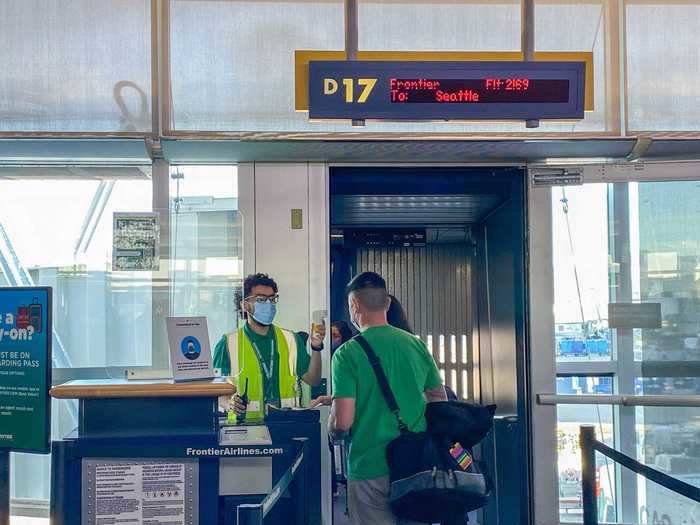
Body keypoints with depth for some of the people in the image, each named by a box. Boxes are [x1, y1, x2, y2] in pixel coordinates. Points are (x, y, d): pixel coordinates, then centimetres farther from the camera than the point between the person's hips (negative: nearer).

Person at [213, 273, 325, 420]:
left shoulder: (291, 340, 14)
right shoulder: (228, 344, 4)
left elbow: (312, 380, 9)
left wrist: (316, 347, -5)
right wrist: (228, 403, -17)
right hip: (245, 425, -1)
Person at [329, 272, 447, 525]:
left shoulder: (347, 354, -11)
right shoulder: (417, 345, 3)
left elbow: (342, 422, -15)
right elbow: (440, 401, 13)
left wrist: (331, 427, 7)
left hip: (371, 469, -4)